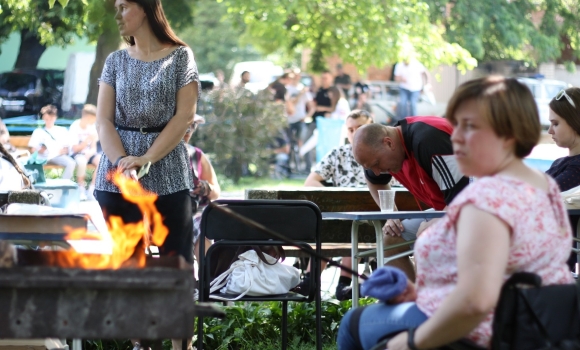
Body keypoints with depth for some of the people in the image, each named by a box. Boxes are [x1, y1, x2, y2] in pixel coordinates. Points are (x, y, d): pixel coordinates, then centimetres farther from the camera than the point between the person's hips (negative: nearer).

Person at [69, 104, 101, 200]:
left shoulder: (92, 127, 1)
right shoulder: (75, 127, -12)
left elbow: (93, 147, 3)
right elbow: (75, 148, -14)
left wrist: (90, 153, -19)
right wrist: (88, 139, -25)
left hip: (89, 153, 5)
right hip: (76, 154, -5)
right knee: (82, 161, -39)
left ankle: (91, 190, -17)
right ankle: (81, 190, -22)